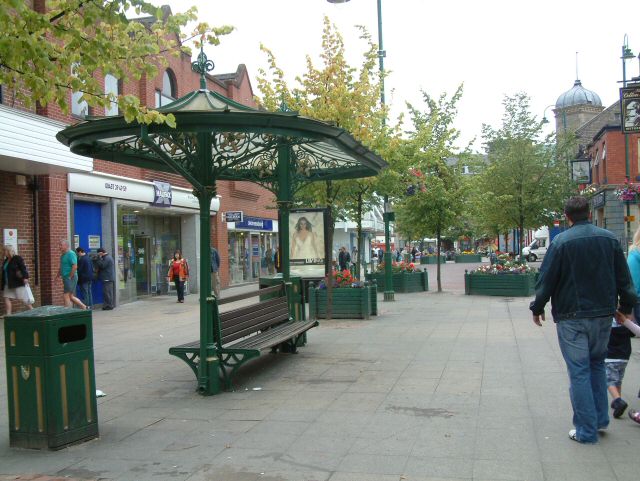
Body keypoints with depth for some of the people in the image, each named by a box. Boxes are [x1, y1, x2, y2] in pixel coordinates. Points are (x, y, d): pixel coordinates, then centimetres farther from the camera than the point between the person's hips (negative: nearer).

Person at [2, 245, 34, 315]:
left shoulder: (17, 258, -9)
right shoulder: (5, 260, 15)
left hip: (18, 283, -8)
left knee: (23, 299, -5)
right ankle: (8, 315, 1)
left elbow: (23, 268, -18)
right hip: (9, 284, 8)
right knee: (6, 298, 0)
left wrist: (25, 277, -30)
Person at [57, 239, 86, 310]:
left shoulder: (71, 254, -13)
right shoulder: (62, 255, 17)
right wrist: (58, 276, 17)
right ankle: (84, 307, 21)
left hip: (71, 278, -10)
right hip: (66, 278, 10)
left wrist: (70, 277, -18)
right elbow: (61, 268, 27)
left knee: (66, 296, -8)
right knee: (71, 297, 13)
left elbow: (75, 266, -22)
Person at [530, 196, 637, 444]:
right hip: (603, 314, 4)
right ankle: (600, 419, 23)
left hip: (572, 317, -4)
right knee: (597, 363, 21)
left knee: (579, 371, 2)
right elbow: (624, 278, 8)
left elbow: (546, 280, -8)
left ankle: (586, 430, 6)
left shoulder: (561, 242, -11)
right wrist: (626, 305, 20)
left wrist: (537, 308, 5)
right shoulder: (609, 238, 2)